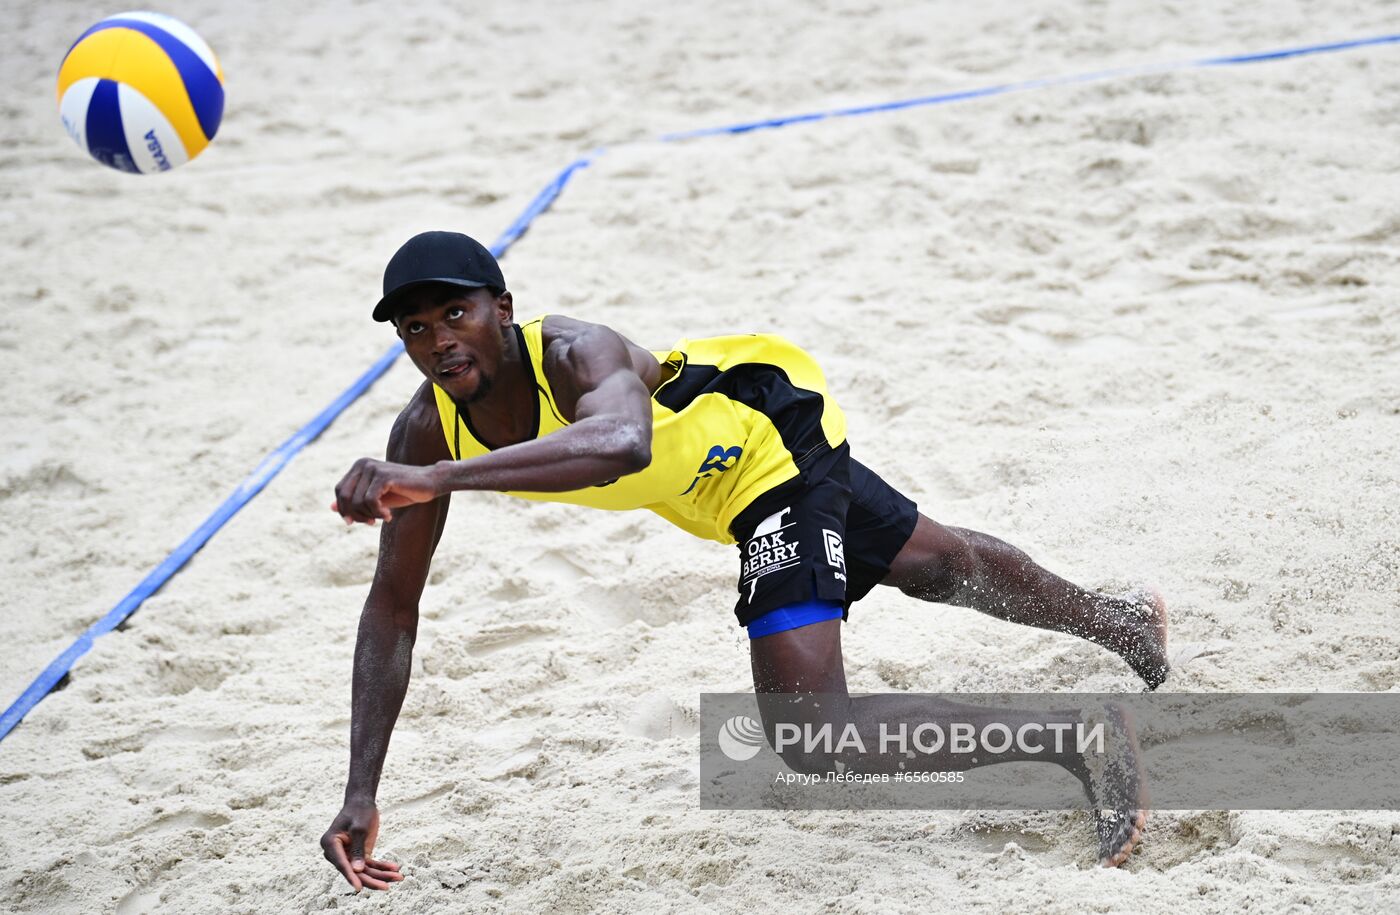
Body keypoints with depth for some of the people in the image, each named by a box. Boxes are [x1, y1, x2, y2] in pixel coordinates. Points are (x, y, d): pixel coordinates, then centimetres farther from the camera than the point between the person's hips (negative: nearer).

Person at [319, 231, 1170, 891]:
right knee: (931, 562, 30)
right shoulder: (425, 434, -18)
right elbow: (392, 608, -12)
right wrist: (361, 797, -17)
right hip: (726, 483, 8)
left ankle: (1077, 741, -5)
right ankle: (1125, 620, 57)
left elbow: (623, 444, -63)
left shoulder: (578, 354, -38)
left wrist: (437, 480, -70)